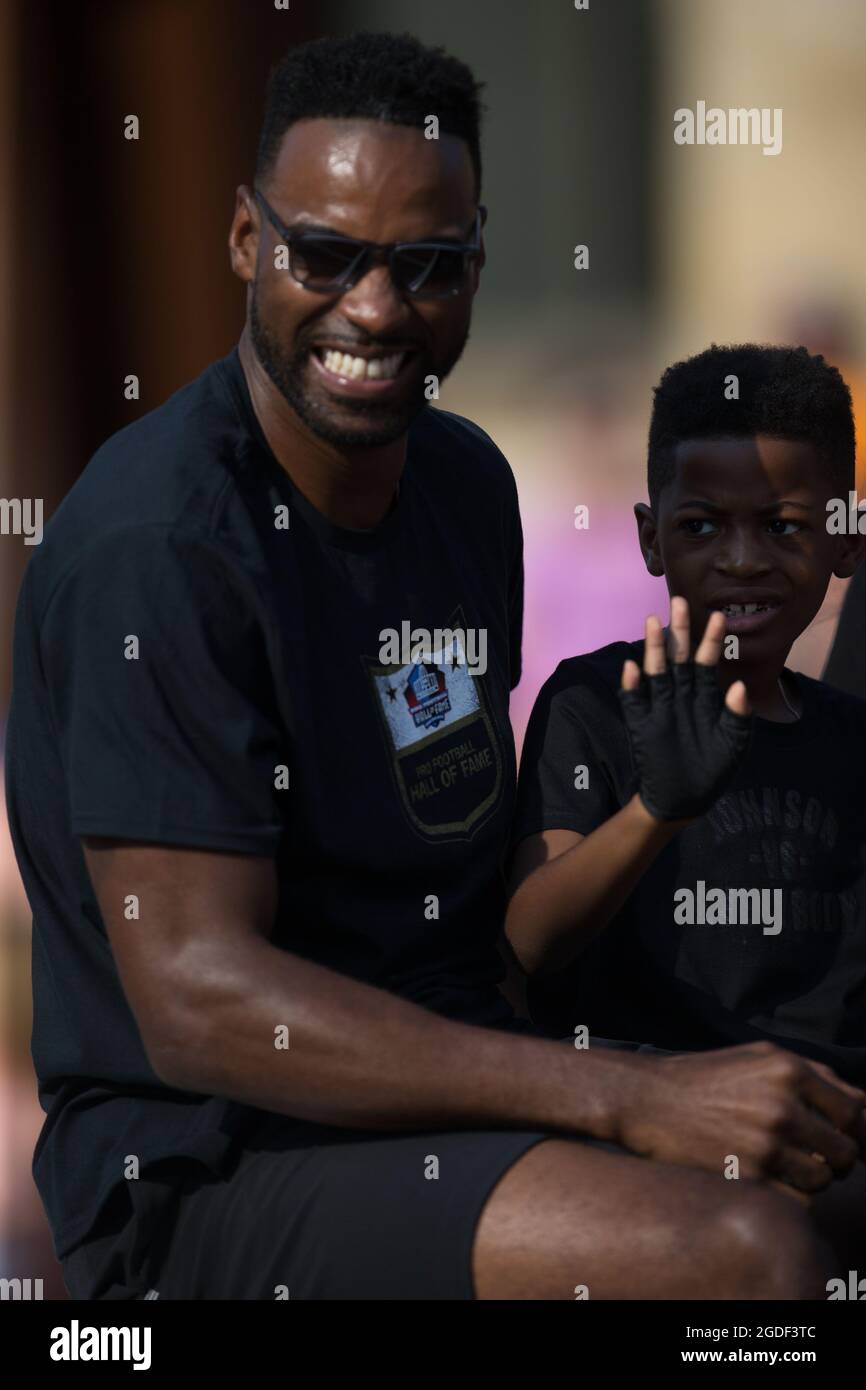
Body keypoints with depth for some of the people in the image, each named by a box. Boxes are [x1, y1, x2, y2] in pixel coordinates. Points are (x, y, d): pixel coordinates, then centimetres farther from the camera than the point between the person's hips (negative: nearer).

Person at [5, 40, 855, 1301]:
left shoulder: (468, 480, 10)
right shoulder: (156, 544, -17)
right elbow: (200, 1002, -23)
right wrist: (631, 1102, -26)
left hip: (448, 1085, 9)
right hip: (207, 1167, -8)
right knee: (744, 1253, -29)